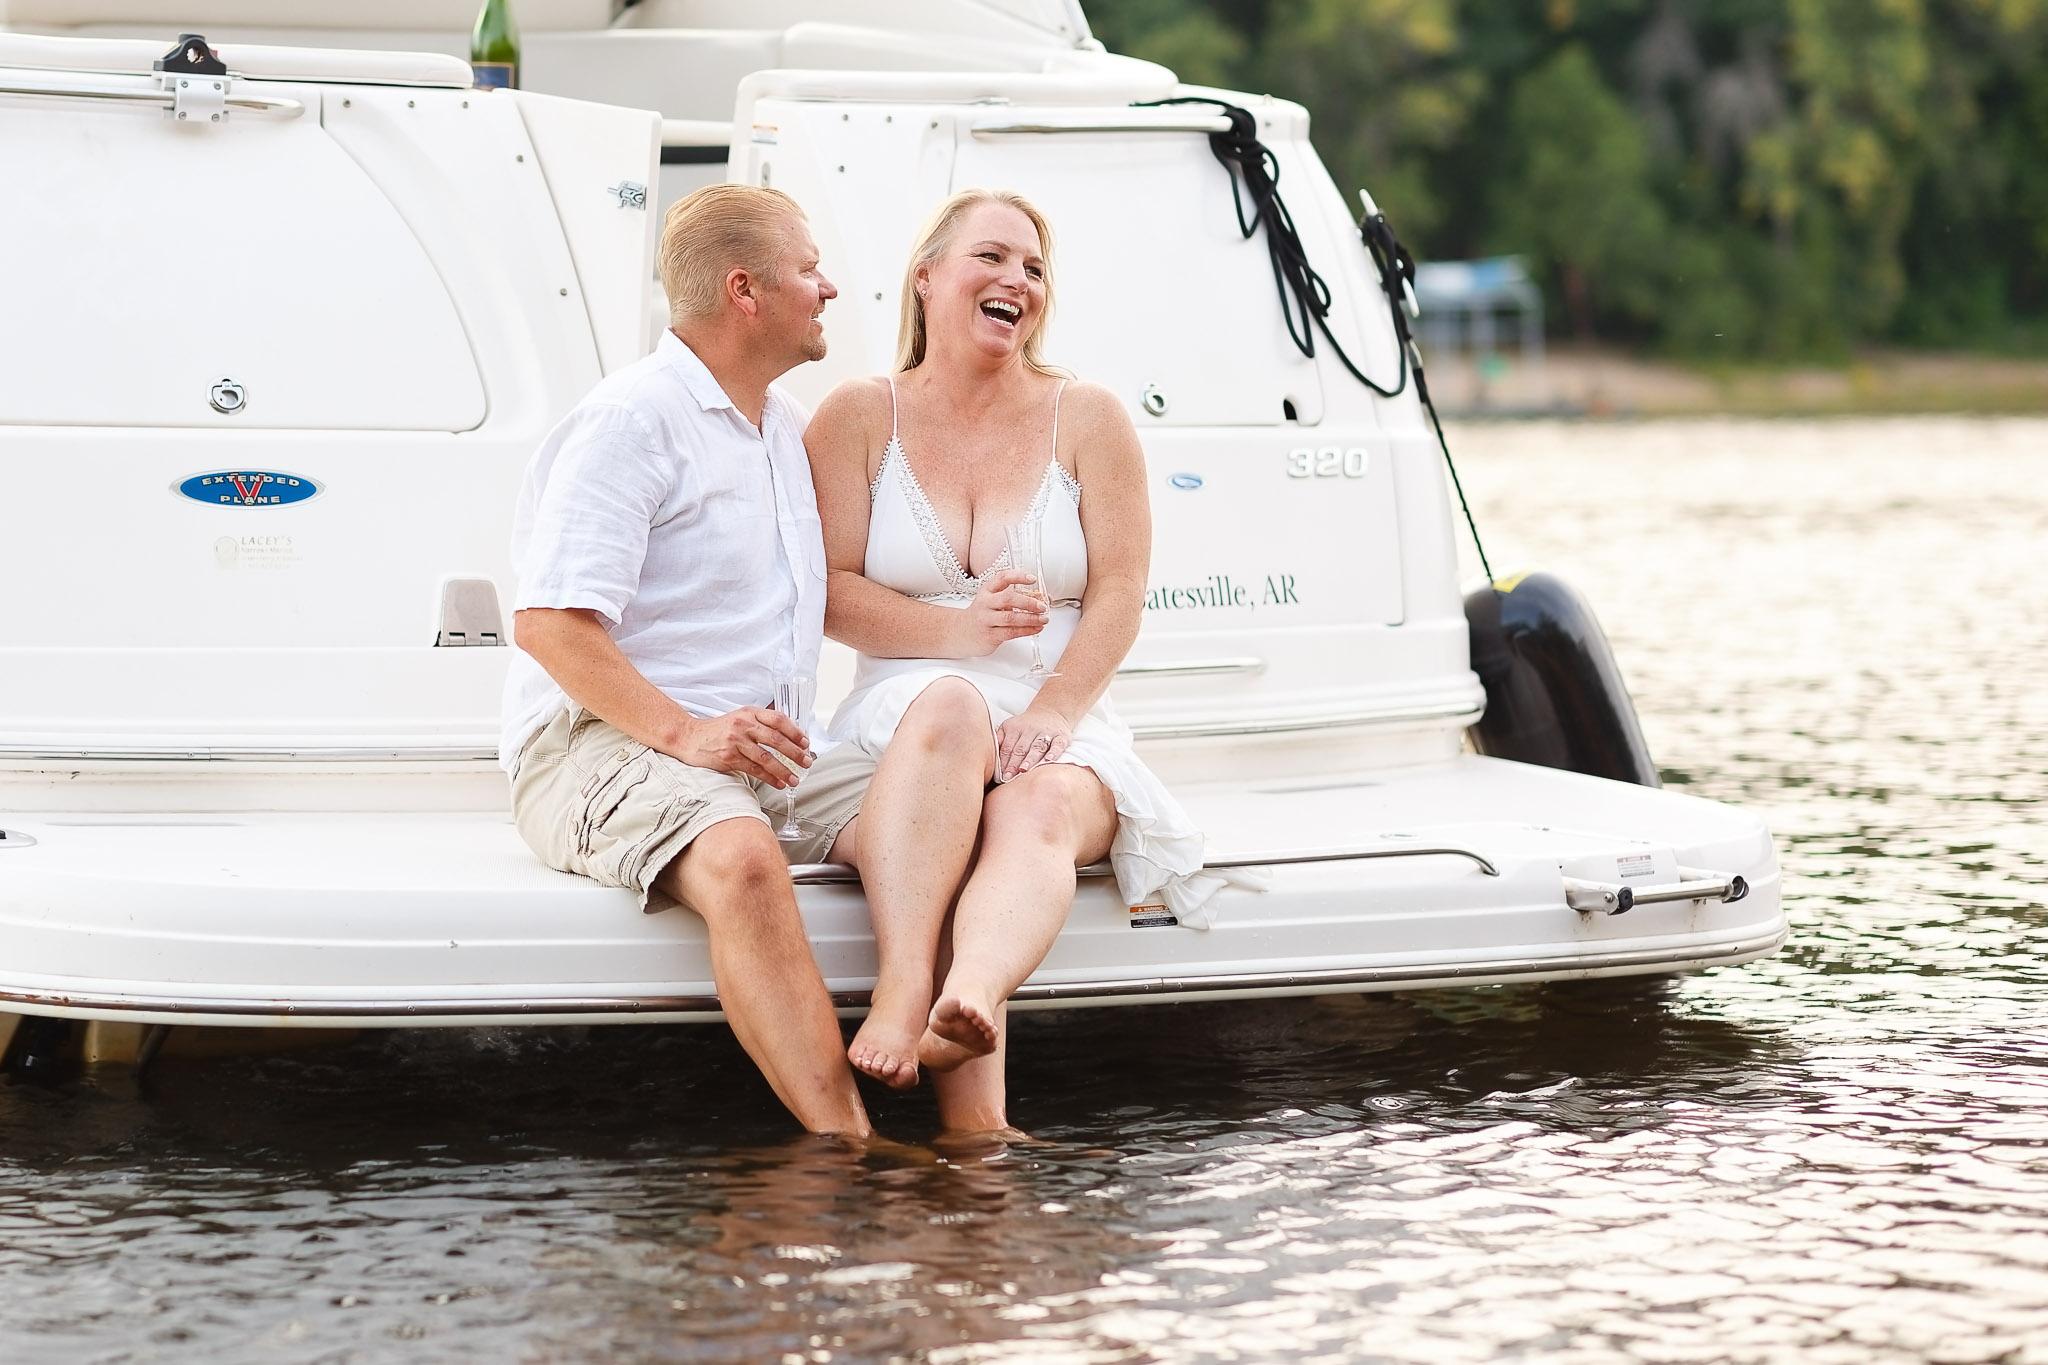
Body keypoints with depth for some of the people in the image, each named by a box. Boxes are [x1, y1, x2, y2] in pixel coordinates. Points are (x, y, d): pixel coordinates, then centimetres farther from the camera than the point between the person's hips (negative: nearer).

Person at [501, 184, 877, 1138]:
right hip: (603, 740, -8)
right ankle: (847, 1145, -44)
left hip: (766, 742, 8)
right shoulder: (632, 420, -5)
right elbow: (548, 622, -15)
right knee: (742, 860, -39)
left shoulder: (788, 425, 23)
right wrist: (684, 734, -25)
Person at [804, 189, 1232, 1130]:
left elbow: (1119, 594, 2)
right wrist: (960, 633, -16)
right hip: (906, 708, -1)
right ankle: (906, 985, -57)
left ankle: (974, 995, -67)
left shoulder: (1088, 420, 12)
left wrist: (1055, 709, -16)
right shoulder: (859, 417, 10)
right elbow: (832, 595, 1)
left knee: (1038, 812, -35)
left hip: (1060, 727, 1)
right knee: (951, 706, -38)